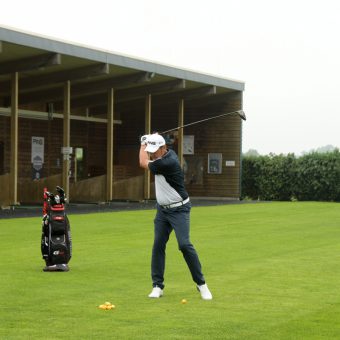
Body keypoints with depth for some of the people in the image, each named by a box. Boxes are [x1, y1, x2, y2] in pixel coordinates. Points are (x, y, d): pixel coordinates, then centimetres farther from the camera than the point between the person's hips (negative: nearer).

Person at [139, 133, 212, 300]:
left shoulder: (168, 162, -26)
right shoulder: (167, 153, 1)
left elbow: (143, 163, -11)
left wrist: (143, 144, 3)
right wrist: (147, 144, 10)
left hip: (179, 210, -9)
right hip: (163, 210, 9)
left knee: (184, 244, -18)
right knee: (158, 245, 1)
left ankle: (201, 284, -9)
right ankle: (157, 286, 5)